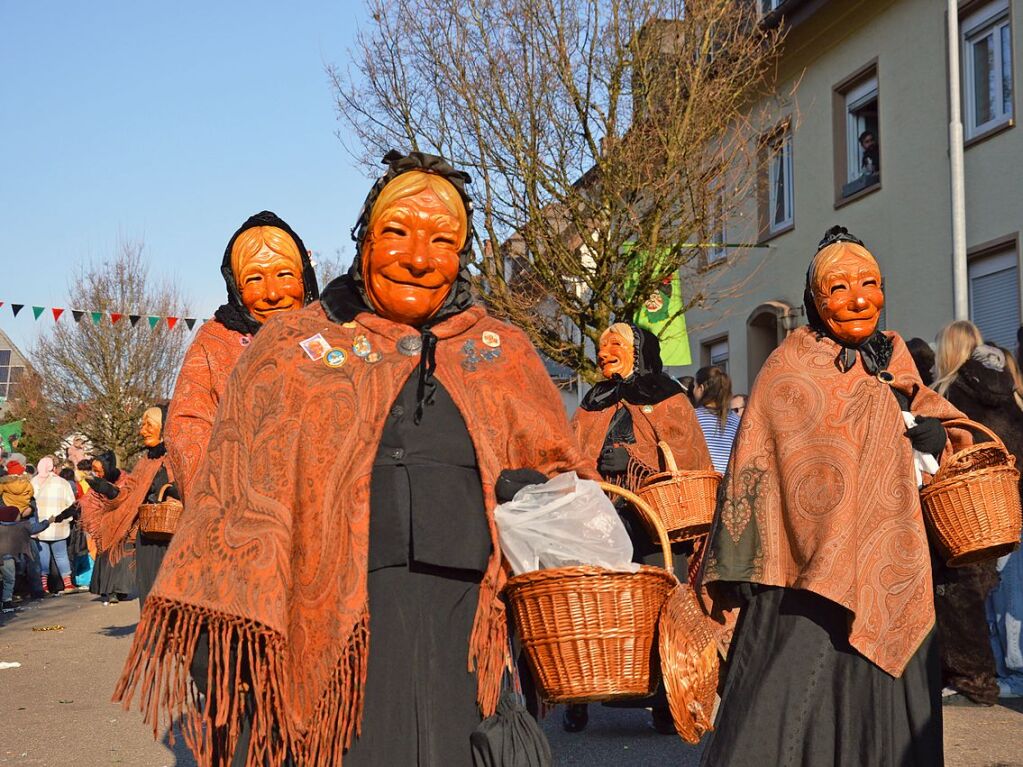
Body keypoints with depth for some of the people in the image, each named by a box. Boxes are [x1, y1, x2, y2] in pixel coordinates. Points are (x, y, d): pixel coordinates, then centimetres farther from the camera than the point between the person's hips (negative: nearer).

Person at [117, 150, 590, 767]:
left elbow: (559, 476, 18)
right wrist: (219, 642, -2)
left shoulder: (505, 355, 14)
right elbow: (237, 503, 6)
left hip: (471, 642, 2)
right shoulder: (292, 347, 9)